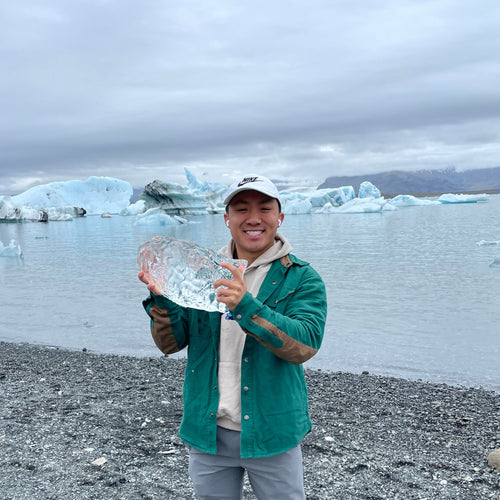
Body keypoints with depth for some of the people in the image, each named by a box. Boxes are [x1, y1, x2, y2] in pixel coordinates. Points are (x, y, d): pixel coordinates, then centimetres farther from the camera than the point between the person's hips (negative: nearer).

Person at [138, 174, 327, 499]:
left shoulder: (301, 278, -9)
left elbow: (305, 345, -24)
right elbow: (171, 343, -2)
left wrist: (246, 306, -37)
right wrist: (161, 298, -21)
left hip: (271, 433, -2)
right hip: (208, 432, 3)